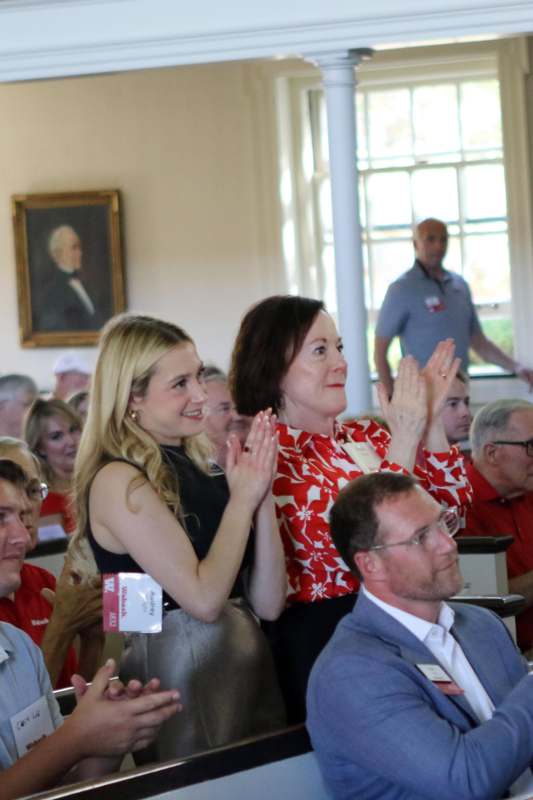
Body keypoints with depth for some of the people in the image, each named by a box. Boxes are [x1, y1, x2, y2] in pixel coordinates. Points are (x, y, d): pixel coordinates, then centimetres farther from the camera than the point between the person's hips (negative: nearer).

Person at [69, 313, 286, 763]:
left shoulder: (196, 468, 9)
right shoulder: (118, 481, -13)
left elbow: (269, 604, 4)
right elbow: (204, 599, -19)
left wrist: (261, 497, -5)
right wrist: (241, 500, -10)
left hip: (249, 656, 8)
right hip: (181, 667, -8)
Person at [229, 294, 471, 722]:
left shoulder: (363, 436, 13)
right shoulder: (271, 459, -7)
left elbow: (451, 504, 10)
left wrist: (431, 421, -2)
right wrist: (404, 438, -16)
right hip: (324, 639, -6)